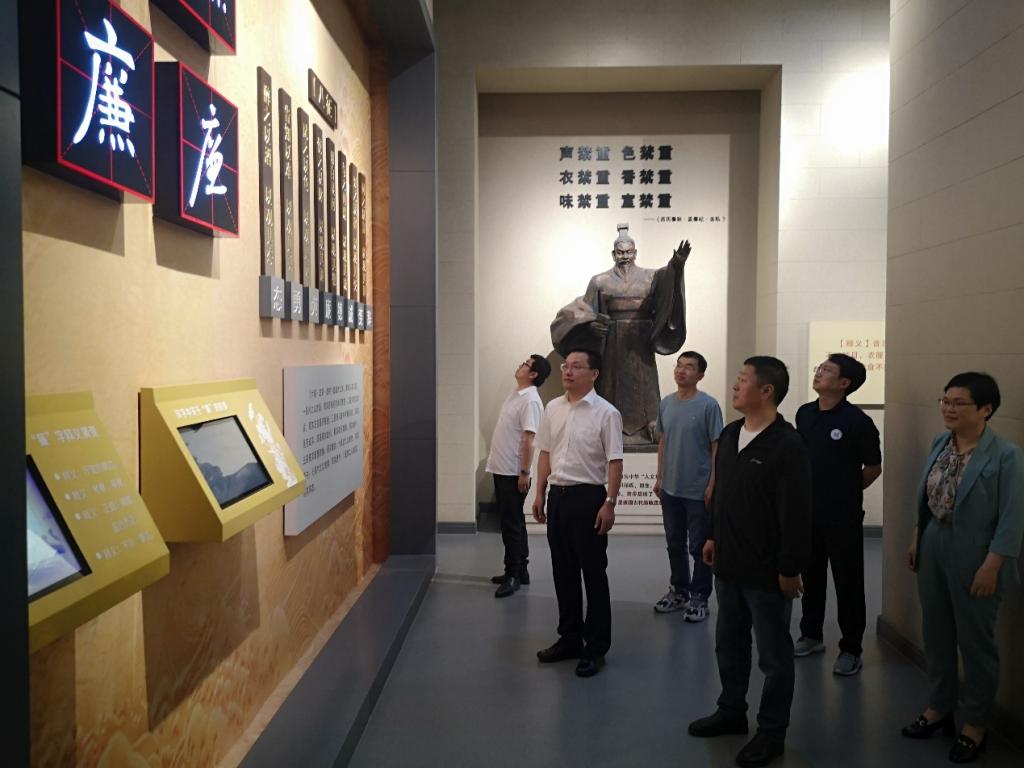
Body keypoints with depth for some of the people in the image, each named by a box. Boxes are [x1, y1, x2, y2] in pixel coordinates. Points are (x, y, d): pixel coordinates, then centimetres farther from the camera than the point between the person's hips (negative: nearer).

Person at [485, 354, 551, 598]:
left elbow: (529, 439, -21)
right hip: (501, 469, 9)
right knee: (512, 522, 14)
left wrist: (525, 472, -22)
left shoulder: (530, 400, -17)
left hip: (514, 473, -9)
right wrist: (496, 459, 21)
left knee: (511, 524, -4)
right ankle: (519, 571, 23)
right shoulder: (516, 395, 12)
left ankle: (513, 575, 4)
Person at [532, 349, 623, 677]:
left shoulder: (606, 413, -10)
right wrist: (540, 494, 11)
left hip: (588, 496, -6)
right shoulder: (553, 408, 8)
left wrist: (609, 503, -16)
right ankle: (569, 638, 29)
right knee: (563, 572, 14)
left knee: (594, 574, 3)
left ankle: (595, 648, 15)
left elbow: (614, 462, -11)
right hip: (557, 496, 6)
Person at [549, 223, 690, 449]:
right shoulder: (600, 281, 6)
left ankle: (652, 429, 3)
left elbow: (668, 276, -15)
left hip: (641, 346, 0)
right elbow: (584, 310, 4)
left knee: (644, 386, 0)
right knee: (613, 387, 2)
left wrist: (676, 264, -37)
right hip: (613, 347, 0)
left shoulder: (650, 277, 6)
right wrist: (591, 323, -18)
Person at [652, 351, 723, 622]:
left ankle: (699, 597, 17)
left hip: (698, 490, -5)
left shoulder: (708, 405, -10)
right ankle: (678, 590, 30)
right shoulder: (666, 404, 6)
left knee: (700, 546, 5)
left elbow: (717, 447, -9)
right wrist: (659, 477, 12)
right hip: (670, 488, 5)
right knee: (675, 543, 16)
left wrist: (712, 485, -12)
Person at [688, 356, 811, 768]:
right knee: (729, 644, 21)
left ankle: (772, 732, 26)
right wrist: (713, 536, 17)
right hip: (729, 564, 8)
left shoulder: (787, 444, -19)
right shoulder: (729, 434, 5)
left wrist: (789, 568, -18)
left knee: (773, 655, 10)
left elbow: (797, 513, -19)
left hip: (766, 571, -7)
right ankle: (731, 711, 39)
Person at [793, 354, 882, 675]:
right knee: (811, 576, 17)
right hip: (807, 512, 6)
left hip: (843, 517, -5)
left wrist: (845, 492, 4)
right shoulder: (804, 414, 2)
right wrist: (811, 492, 12)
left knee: (848, 583, 6)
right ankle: (811, 635, 34)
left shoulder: (857, 421, -14)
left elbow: (873, 468, -5)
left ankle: (851, 649, 19)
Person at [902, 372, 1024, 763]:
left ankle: (975, 724, 27)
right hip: (933, 550, 6)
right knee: (935, 633, 17)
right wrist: (916, 540, 12)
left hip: (973, 556, -6)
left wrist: (991, 567, -18)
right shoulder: (940, 443, 3)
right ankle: (939, 707, 35)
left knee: (975, 641, 9)